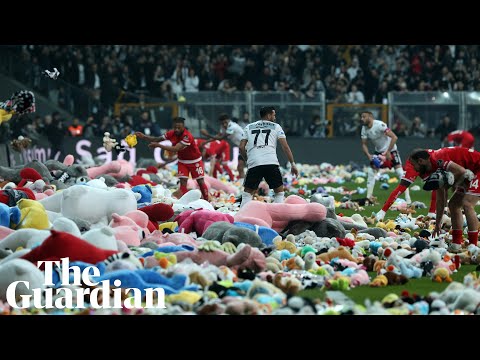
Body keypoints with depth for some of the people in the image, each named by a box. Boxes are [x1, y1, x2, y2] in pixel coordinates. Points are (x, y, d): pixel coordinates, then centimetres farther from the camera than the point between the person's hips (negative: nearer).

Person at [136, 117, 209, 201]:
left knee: (200, 182, 3)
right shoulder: (171, 134, -14)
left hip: (194, 161, -5)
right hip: (182, 161, 5)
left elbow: (175, 149, -41)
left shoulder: (187, 136, -33)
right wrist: (144, 137, -25)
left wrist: (158, 145, -42)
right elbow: (157, 139, -9)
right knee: (183, 182, -8)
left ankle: (207, 202, 17)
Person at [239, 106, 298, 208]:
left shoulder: (249, 127, 21)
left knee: (247, 192, 13)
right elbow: (285, 146, 7)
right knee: (279, 191, 13)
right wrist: (292, 164, 10)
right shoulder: (276, 127, 16)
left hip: (254, 163, 1)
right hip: (271, 162, -1)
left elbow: (242, 147, 13)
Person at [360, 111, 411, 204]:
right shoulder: (364, 129, -6)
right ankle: (368, 197, 6)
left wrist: (388, 152, -32)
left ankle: (407, 198, -13)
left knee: (400, 172, -14)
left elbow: (394, 137, -32)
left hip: (391, 150, -7)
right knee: (371, 172, -2)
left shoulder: (379, 125, -28)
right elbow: (364, 144, 2)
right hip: (379, 151, 7)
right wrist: (369, 155, -16)